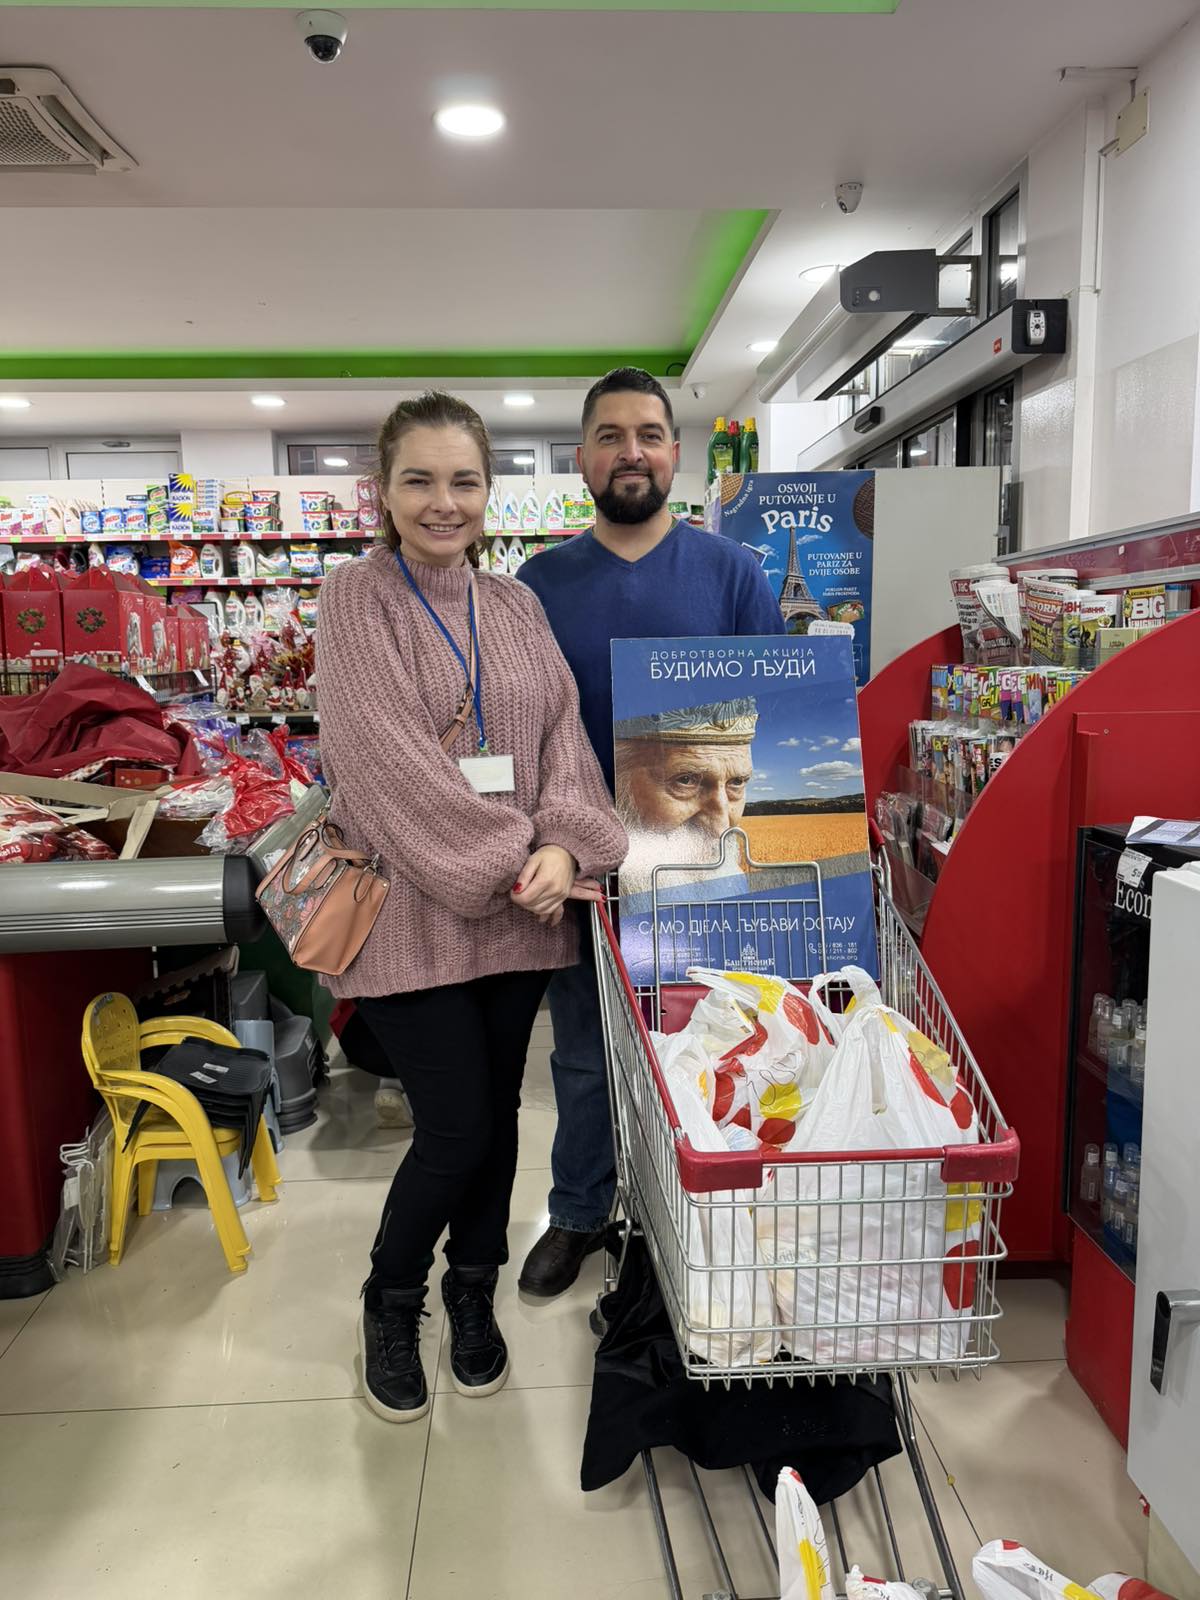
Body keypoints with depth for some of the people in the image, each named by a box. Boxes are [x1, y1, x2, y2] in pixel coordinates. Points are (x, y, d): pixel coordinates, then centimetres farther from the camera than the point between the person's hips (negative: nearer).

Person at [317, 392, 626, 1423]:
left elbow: (562, 729, 3)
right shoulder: (358, 601, -5)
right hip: (413, 906, -4)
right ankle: (390, 1303, 28)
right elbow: (386, 756, -15)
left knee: (497, 1109, 14)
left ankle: (474, 1295, 38)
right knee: (456, 1127, -2)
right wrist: (504, 859, -18)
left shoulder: (515, 605, 11)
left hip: (521, 907, 5)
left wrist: (563, 843, -15)